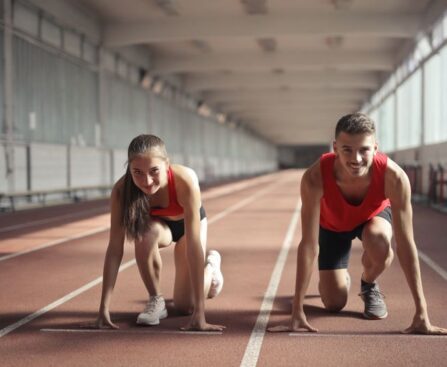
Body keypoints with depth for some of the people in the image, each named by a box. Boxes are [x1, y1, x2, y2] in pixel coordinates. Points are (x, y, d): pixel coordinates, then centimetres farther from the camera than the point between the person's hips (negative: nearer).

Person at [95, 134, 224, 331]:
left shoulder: (185, 180, -42)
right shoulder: (122, 190, -35)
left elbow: (193, 245, -43)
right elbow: (115, 248, -33)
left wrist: (199, 312, -44)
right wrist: (104, 309, -38)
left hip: (186, 223, -1)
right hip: (157, 224, 1)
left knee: (185, 306, -2)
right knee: (145, 231, -36)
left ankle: (211, 265, 31)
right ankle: (155, 300, -11)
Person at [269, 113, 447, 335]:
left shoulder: (394, 177, -41)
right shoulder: (315, 178, -41)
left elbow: (405, 244, -36)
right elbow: (308, 245, -38)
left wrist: (421, 313, -38)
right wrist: (297, 313, -39)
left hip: (374, 215, 0)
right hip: (332, 224, 0)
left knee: (379, 240, -36)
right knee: (333, 303, -5)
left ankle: (369, 286, -1)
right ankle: (341, 278, 33)